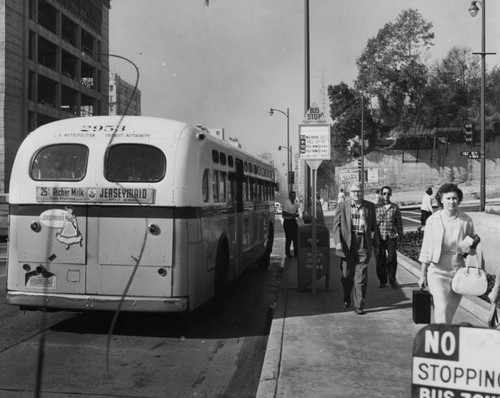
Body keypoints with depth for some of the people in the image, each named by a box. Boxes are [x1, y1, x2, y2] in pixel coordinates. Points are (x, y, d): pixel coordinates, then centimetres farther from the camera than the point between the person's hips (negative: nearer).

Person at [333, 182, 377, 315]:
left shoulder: (370, 206, 8)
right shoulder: (342, 205, 3)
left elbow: (373, 226, 12)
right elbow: (336, 225, 0)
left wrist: (374, 243, 8)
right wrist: (338, 242, -11)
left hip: (364, 244, 0)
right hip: (347, 243, 0)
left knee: (361, 276, -2)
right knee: (347, 274, 9)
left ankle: (359, 305, 5)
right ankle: (347, 297, 36)